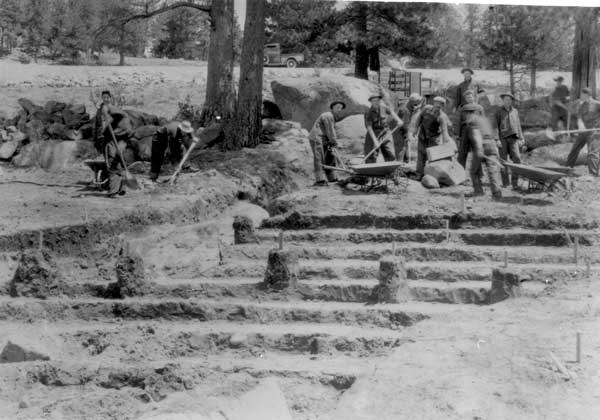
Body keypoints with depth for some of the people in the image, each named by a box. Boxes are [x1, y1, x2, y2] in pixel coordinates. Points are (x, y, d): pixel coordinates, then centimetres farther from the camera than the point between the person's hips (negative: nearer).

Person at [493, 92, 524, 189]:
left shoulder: (515, 111, 16)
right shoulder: (498, 112, 5)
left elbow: (518, 125, 21)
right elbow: (495, 127, -1)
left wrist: (521, 138, 17)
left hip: (513, 138, 2)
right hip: (502, 138, -2)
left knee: (517, 158, -12)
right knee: (503, 160, 0)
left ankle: (515, 182, -11)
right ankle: (505, 182, 8)